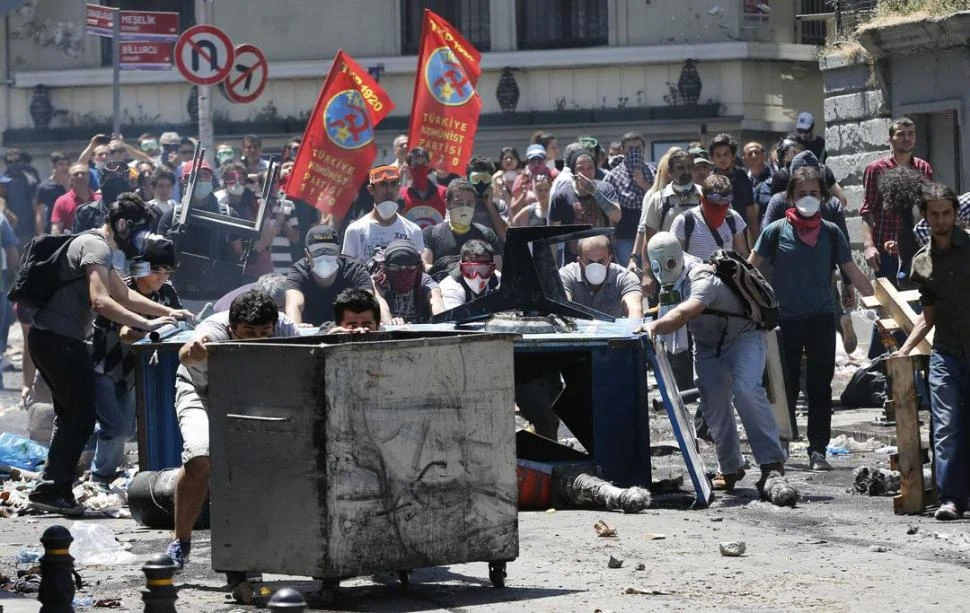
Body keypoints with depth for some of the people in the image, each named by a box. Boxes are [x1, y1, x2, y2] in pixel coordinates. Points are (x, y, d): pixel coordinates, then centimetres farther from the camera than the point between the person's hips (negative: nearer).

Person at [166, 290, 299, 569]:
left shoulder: (284, 329, -28)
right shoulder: (215, 331, -40)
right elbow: (186, 356, -60)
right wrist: (192, 351, -85)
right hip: (203, 391, -4)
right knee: (200, 458, -27)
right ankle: (181, 541, -10)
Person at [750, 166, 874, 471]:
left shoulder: (831, 232, 3)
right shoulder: (777, 231, -2)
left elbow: (852, 272, 7)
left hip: (821, 317, 1)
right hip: (785, 318, -1)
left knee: (820, 386, 1)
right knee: (786, 386, 7)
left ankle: (818, 449, 5)